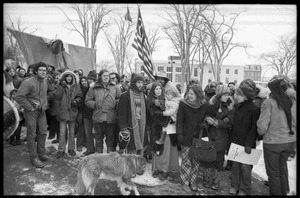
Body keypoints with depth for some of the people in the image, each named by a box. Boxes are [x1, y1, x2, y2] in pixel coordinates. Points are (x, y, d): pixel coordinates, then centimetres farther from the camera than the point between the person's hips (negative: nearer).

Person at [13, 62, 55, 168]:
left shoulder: (45, 81, 4)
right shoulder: (28, 82, -17)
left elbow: (50, 91, 24)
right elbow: (18, 96, -21)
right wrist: (29, 107, -17)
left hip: (42, 111, 7)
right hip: (31, 112, -6)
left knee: (43, 133, 12)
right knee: (32, 135, 3)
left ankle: (42, 154, 26)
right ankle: (34, 158, 14)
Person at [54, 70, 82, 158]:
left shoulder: (76, 86, 5)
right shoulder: (61, 86, 3)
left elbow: (80, 97, 5)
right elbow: (56, 96, -9)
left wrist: (76, 101, -15)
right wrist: (61, 87, -16)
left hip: (73, 112, 2)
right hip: (63, 111, -1)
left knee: (72, 132, 12)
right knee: (62, 132, -2)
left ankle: (71, 149, 25)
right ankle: (61, 150, 9)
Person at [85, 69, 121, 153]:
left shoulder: (114, 88, 10)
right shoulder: (93, 89, 6)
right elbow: (87, 101, 6)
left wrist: (115, 103, -6)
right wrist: (95, 104, -8)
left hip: (111, 117, 1)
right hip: (98, 117, 0)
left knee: (110, 137, 9)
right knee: (99, 137, 11)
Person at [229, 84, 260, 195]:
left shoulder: (254, 109, -12)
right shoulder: (237, 107, 6)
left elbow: (254, 128, -13)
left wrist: (249, 143, -17)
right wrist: (231, 139, 8)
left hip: (246, 143, -5)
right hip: (235, 141, 5)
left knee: (245, 166, 4)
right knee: (235, 164, 12)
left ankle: (244, 190, 21)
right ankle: (234, 186, 28)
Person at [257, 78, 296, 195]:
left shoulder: (268, 102, -14)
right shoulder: (292, 102, 0)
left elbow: (262, 125, -17)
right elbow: (295, 122, 4)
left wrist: (261, 133, 3)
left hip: (272, 142, -5)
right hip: (290, 141, 5)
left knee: (273, 171, 12)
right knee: (282, 166, 25)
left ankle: (276, 192, 24)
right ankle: (284, 191, 37)